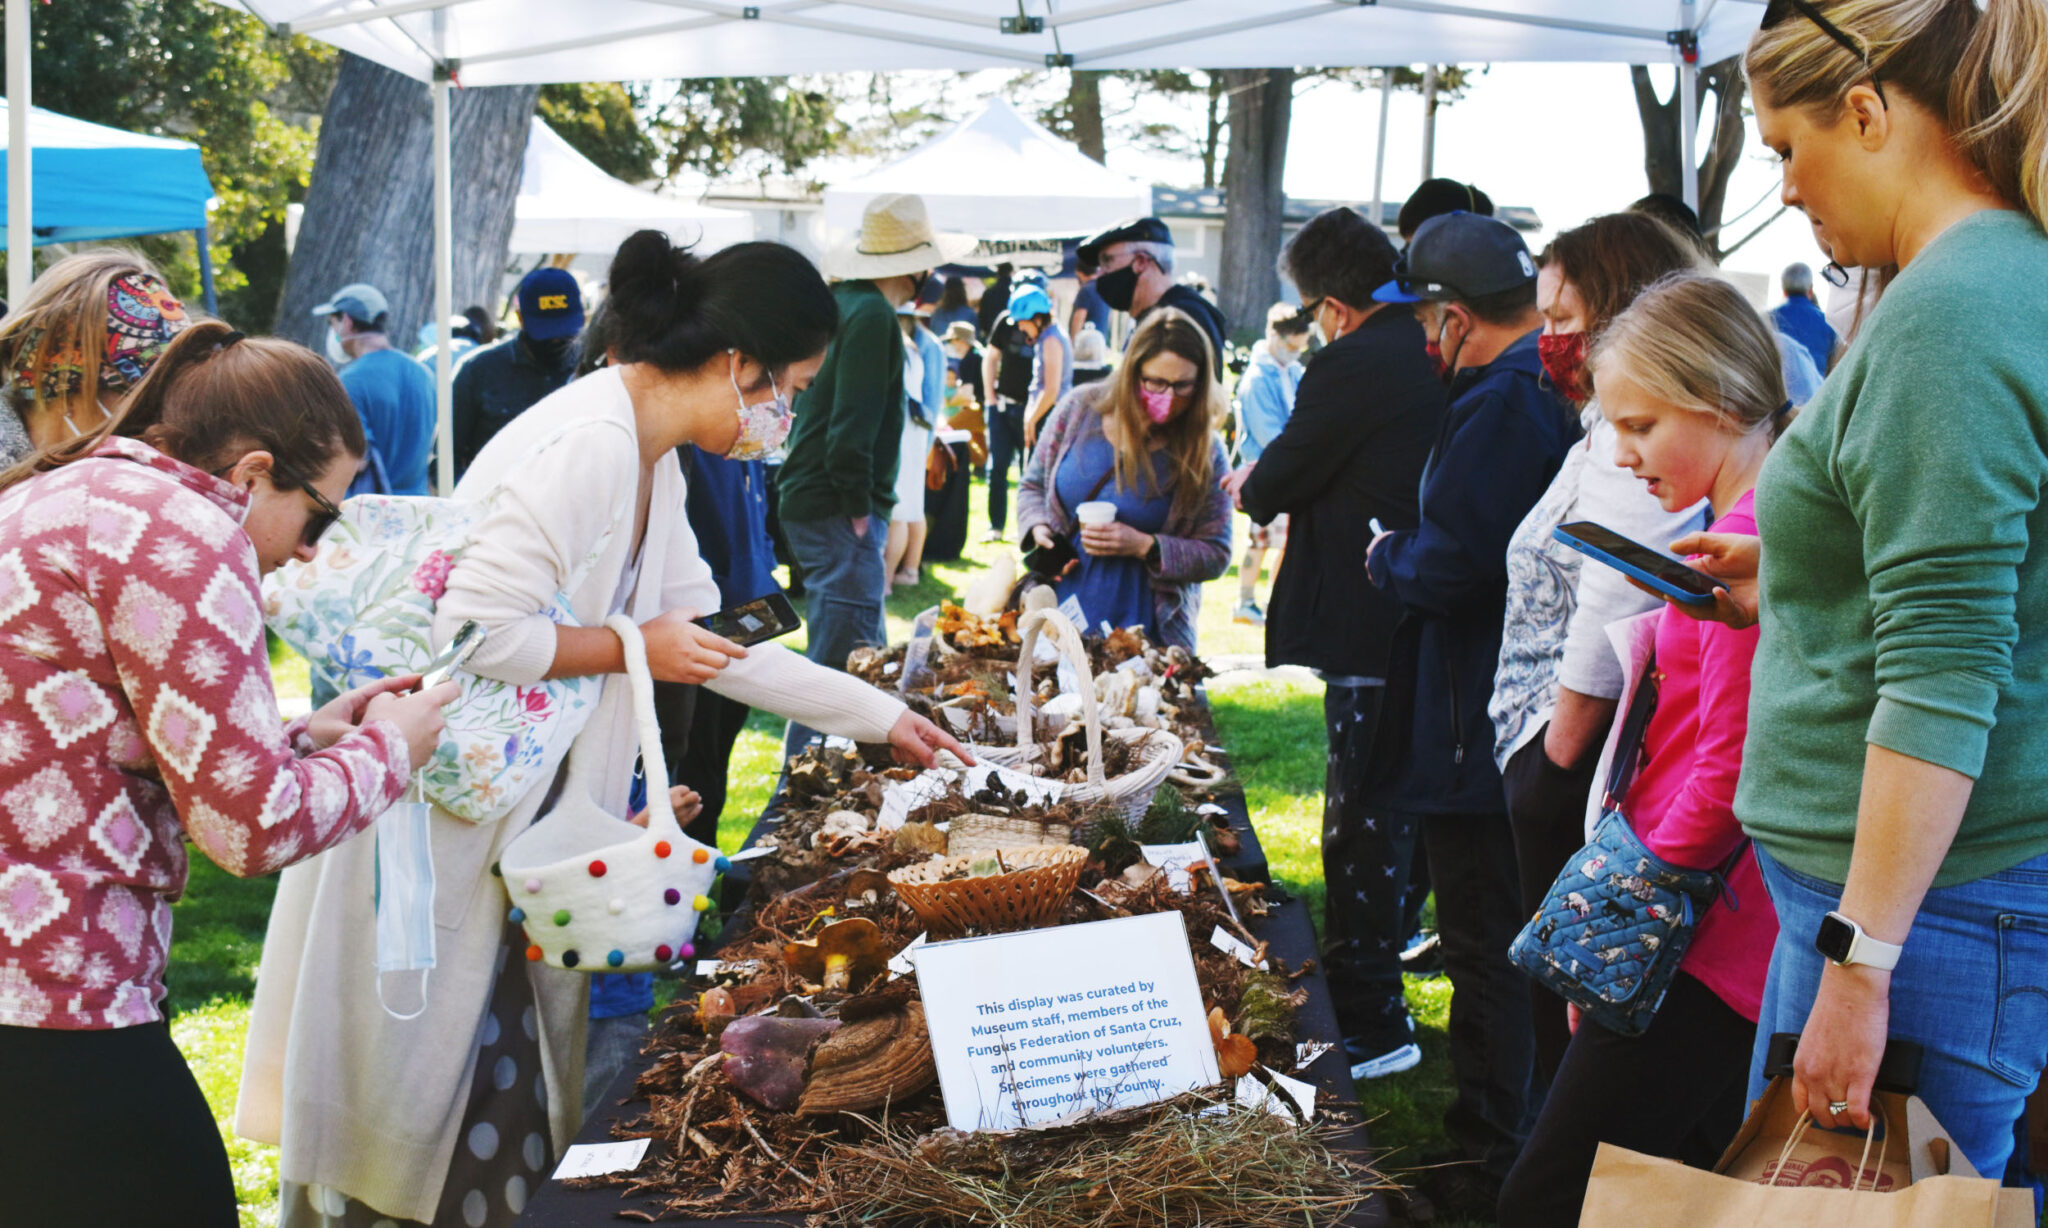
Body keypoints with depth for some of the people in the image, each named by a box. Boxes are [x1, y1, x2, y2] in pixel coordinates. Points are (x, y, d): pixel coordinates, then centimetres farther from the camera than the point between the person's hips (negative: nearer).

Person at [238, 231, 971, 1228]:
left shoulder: (652, 467, 11)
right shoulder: (587, 443, -21)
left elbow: (707, 647, 21)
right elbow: (469, 629, -29)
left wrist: (880, 717, 23)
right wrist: (632, 648, -16)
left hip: (516, 831, 9)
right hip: (438, 821, -9)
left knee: (509, 1101, 11)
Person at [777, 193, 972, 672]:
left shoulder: (841, 303, 14)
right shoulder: (872, 315, -15)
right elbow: (851, 429, -21)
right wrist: (861, 512, -16)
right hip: (838, 510, -10)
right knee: (847, 665, -8)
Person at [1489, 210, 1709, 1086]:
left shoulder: (1630, 440, -16)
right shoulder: (1614, 430, 17)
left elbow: (1609, 617, -21)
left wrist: (1556, 758, -14)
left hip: (1571, 774, -10)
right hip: (1553, 756, 10)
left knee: (1570, 1000, -2)